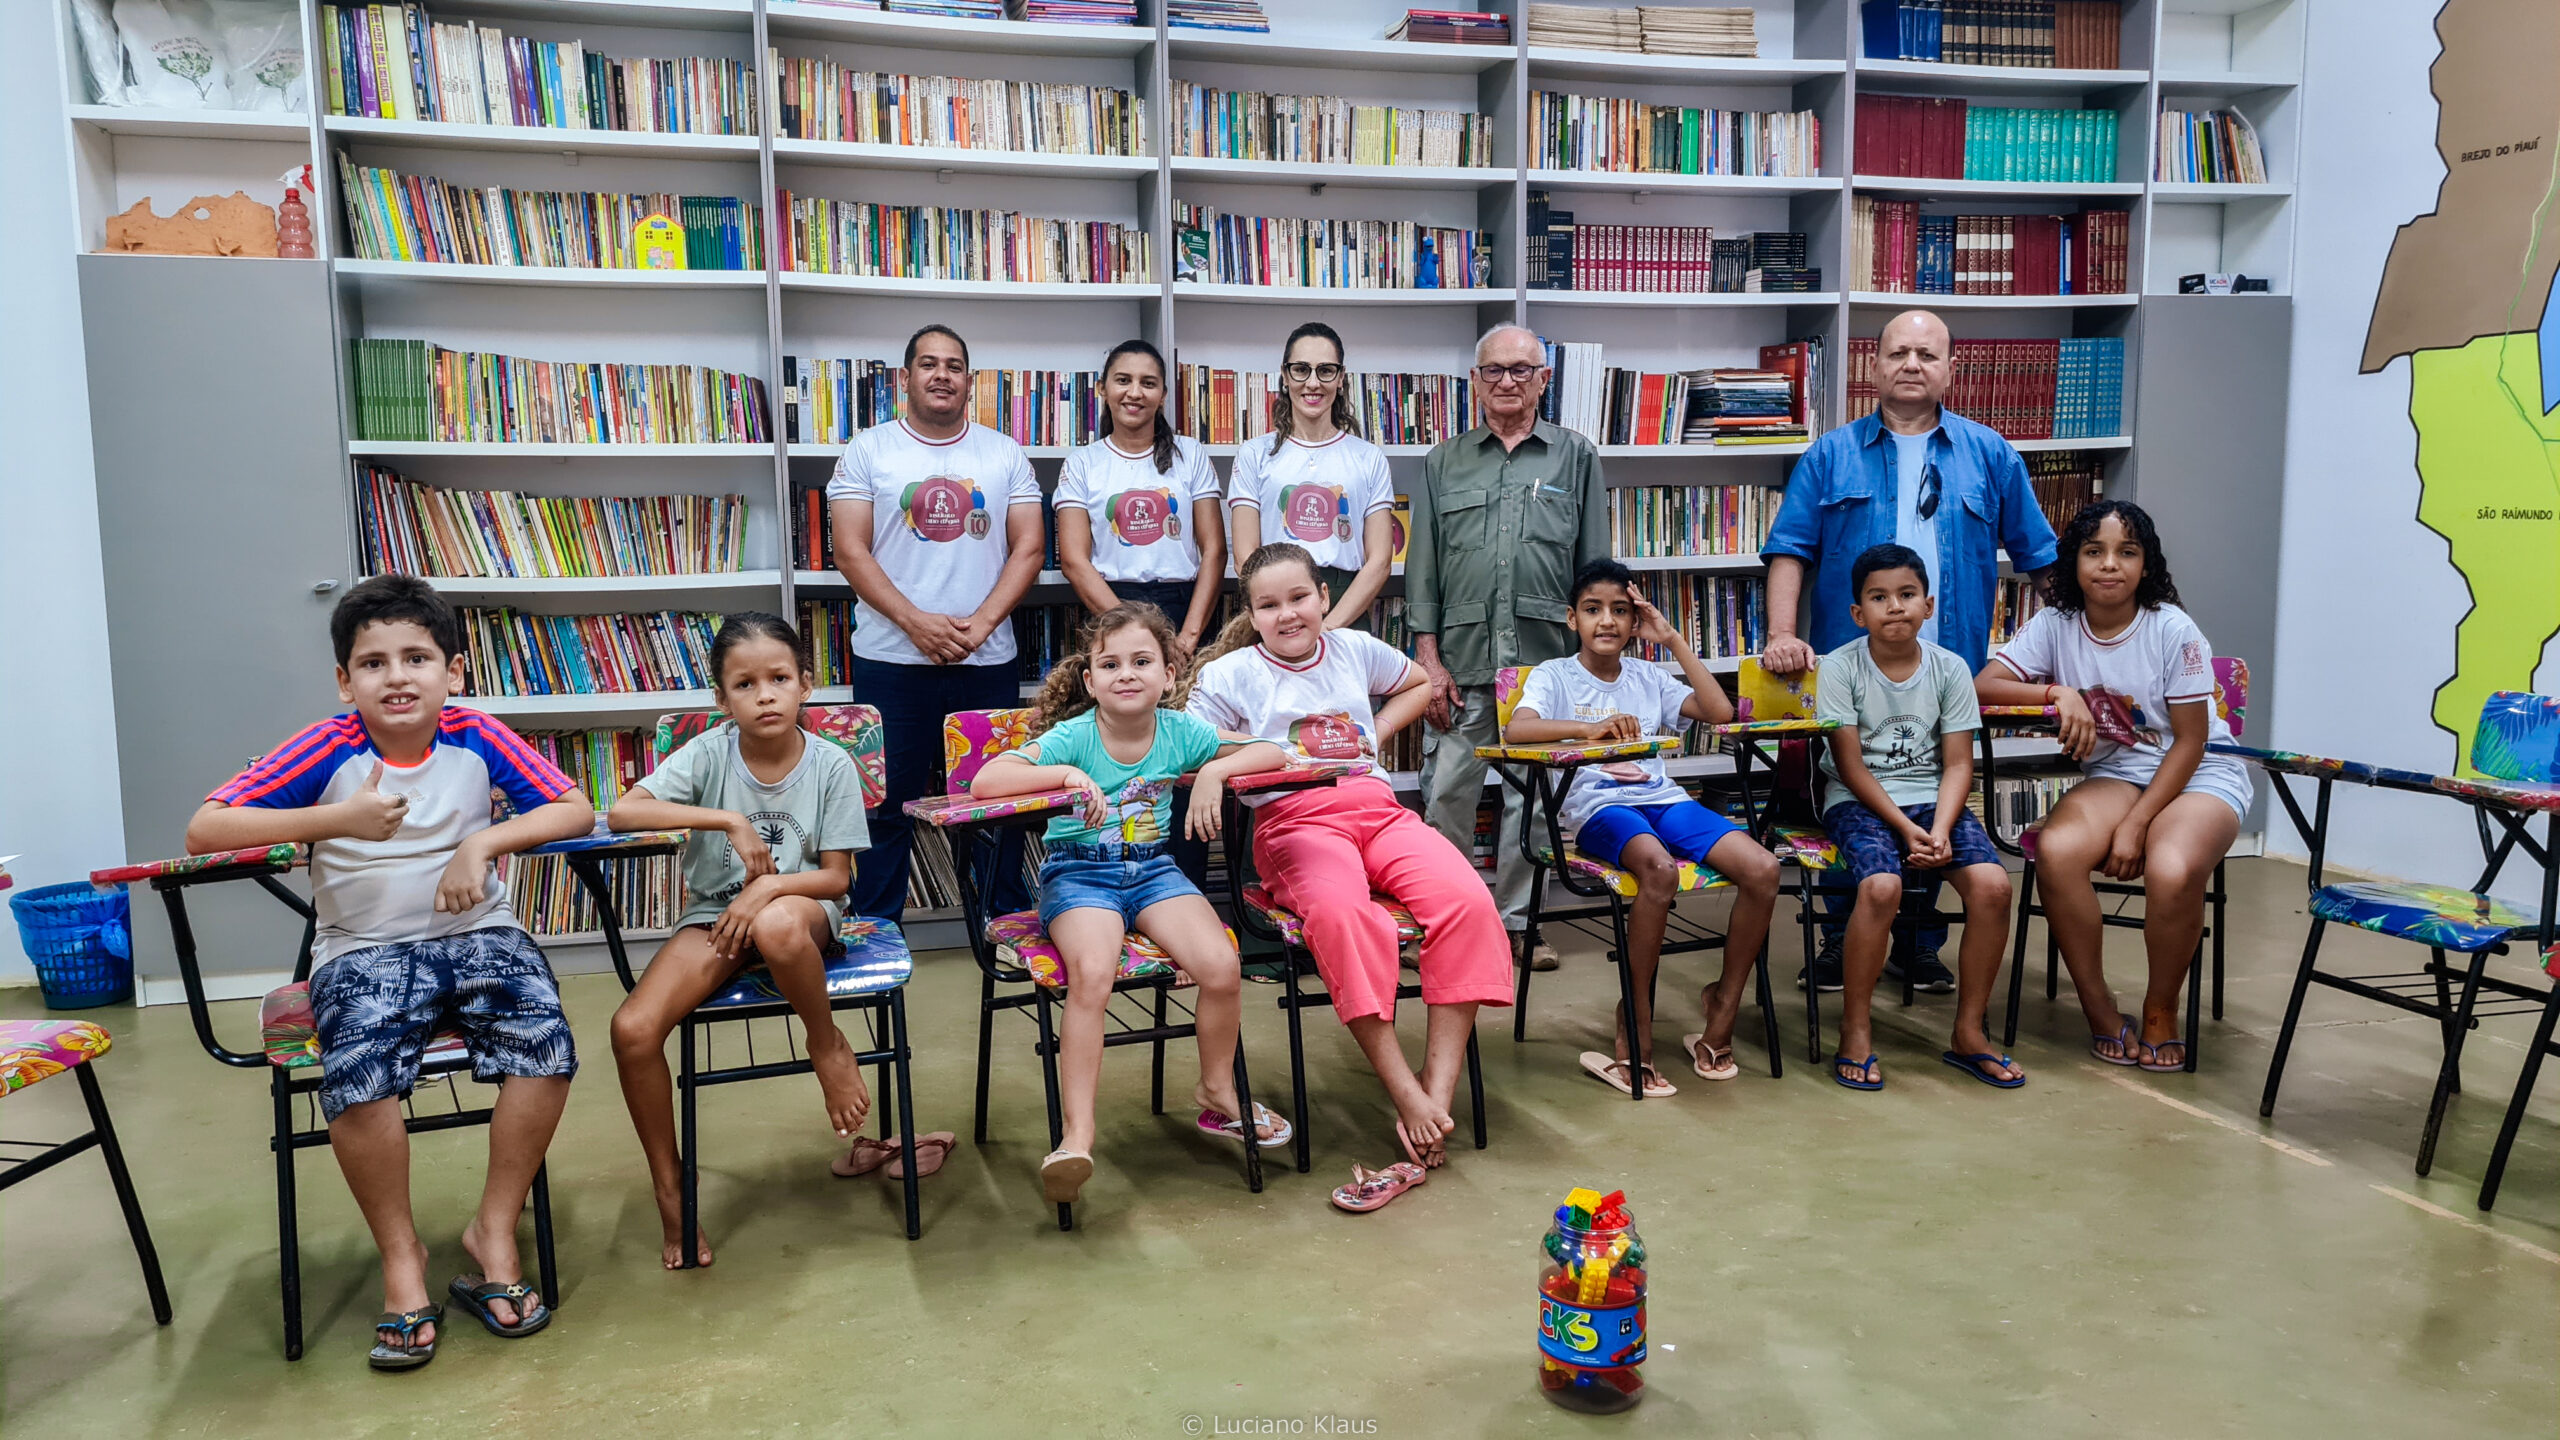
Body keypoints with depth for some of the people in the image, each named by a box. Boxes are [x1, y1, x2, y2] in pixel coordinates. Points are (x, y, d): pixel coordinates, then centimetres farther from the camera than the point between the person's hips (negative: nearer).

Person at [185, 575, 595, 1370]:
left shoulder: (477, 738, -1)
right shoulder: (328, 750, -5)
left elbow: (575, 808, -3)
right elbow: (202, 831, -10)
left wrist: (484, 841, -17)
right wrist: (337, 819, -20)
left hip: (478, 935, 1)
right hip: (363, 950, -1)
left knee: (544, 1044, -26)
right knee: (358, 1072, -30)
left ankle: (493, 1231, -4)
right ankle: (401, 1255, -5)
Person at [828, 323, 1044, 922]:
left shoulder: (1005, 454, 9)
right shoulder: (869, 450, 4)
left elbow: (1028, 547, 3)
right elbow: (851, 549, -3)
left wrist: (981, 622, -11)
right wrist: (915, 620, -15)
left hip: (987, 662, 2)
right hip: (891, 662, -1)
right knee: (888, 803, 3)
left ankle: (1010, 922, 20)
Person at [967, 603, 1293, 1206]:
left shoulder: (1179, 731, 1)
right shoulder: (1072, 735, -8)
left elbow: (1270, 751, 3)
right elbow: (985, 781, -18)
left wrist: (1214, 771, -15)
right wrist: (1070, 774, -27)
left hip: (1152, 867, 3)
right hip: (1078, 872, -3)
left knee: (1221, 966, -20)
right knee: (1092, 973, -33)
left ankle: (1217, 1093, 8)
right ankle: (1077, 1135, -25)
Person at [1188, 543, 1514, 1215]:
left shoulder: (1355, 649, 18)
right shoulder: (1231, 674, 8)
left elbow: (1421, 683, 35)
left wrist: (1376, 734, 20)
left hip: (1377, 809, 4)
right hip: (1293, 821, -4)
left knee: (1467, 900, -27)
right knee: (1343, 913, -39)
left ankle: (1439, 1095, -25)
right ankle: (1406, 1095, -33)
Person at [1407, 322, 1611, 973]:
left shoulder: (1575, 457, 10)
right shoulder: (1445, 462, 12)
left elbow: (1595, 565, 8)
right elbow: (1422, 564, 8)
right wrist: (1428, 657, 0)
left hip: (1546, 656, 0)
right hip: (1461, 657, 1)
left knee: (1530, 796, 5)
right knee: (1447, 794, 0)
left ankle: (1516, 921, 17)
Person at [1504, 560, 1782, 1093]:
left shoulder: (1648, 677, 22)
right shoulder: (1555, 675, 9)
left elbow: (1720, 712, 9)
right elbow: (1516, 730, -12)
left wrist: (1674, 640, 9)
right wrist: (1590, 728, -26)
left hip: (1663, 798, 5)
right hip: (1597, 806, -5)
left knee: (1762, 868, -20)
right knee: (1659, 868, -38)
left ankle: (1723, 1010, -3)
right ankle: (1637, 1027, -22)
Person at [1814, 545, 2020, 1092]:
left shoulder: (1949, 668, 2)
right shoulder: (1840, 667, -6)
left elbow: (1957, 764, 0)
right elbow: (1851, 766, -9)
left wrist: (1940, 830, -16)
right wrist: (1905, 828, -18)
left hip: (1934, 799, 3)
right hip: (1859, 801, -3)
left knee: (1992, 883, -22)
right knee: (1882, 886, -32)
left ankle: (1969, 1031, -4)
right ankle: (1855, 1030, -13)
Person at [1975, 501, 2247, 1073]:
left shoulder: (2172, 630, -13)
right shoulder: (2055, 624, -4)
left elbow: (2190, 740, -11)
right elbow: (1983, 686, -10)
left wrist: (2136, 824, -17)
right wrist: (2058, 692, -25)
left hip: (2200, 775, -3)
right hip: (2114, 774, 3)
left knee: (2172, 872, -35)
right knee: (2056, 850, -30)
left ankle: (2161, 1012, -5)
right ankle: (2100, 1011, -11)